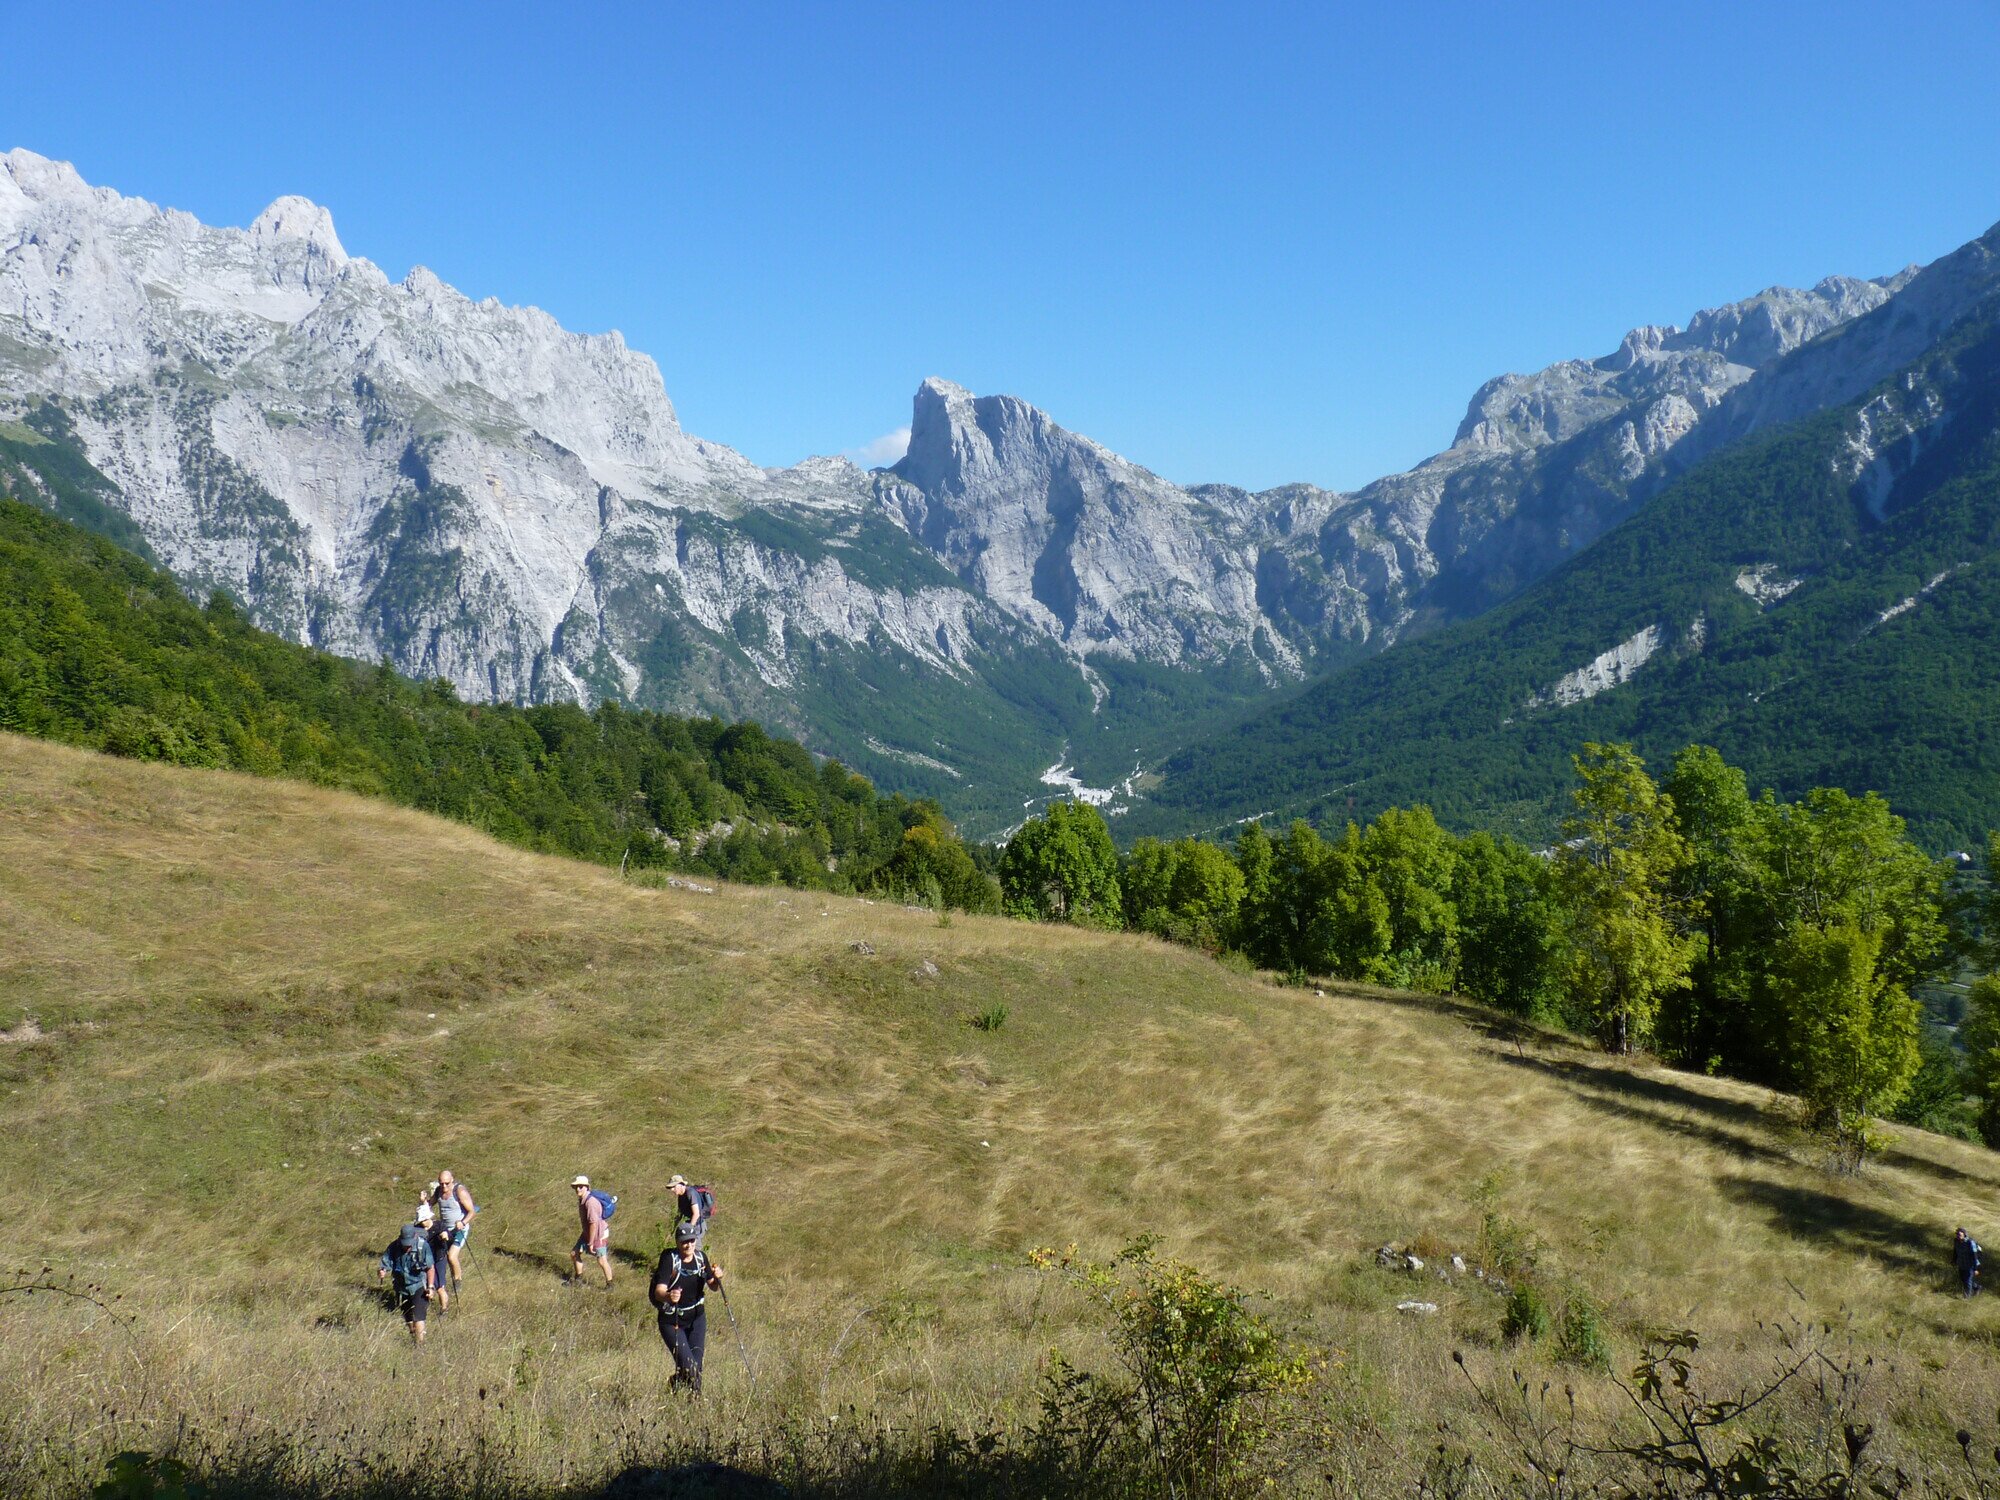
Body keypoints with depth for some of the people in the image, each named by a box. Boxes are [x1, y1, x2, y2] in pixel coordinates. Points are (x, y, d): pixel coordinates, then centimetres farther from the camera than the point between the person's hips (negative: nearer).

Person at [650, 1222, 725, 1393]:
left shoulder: (700, 1257, -2)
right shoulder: (669, 1258, -18)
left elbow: (712, 1286, 9)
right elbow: (658, 1291, -29)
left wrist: (717, 1278, -14)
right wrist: (668, 1296, -52)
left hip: (696, 1317, 5)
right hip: (672, 1320, -5)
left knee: (696, 1364, 2)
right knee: (687, 1365, -14)